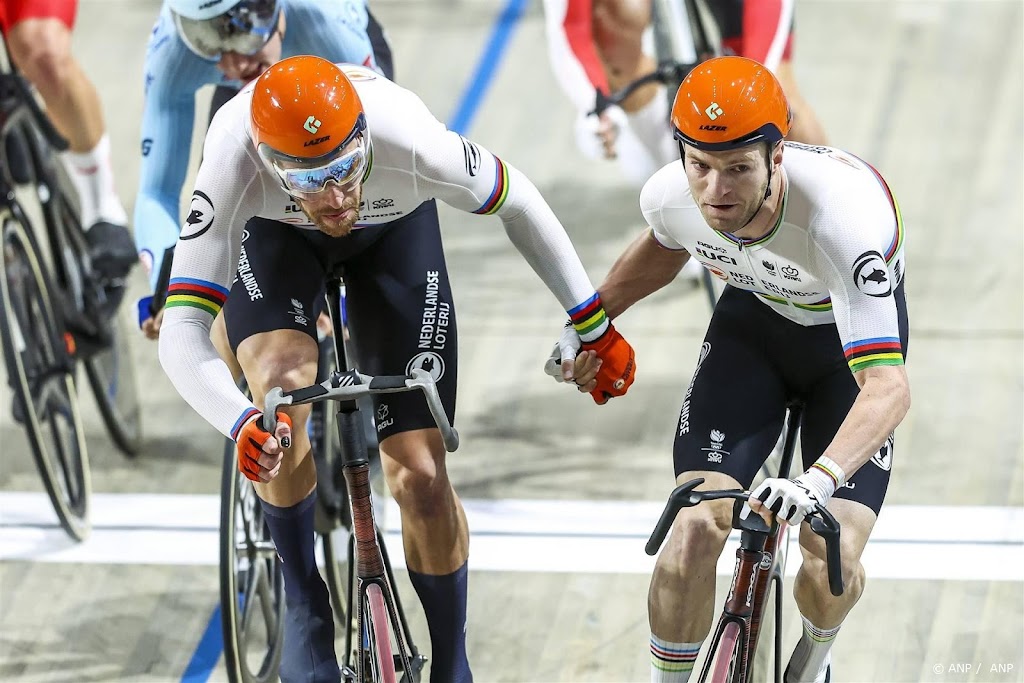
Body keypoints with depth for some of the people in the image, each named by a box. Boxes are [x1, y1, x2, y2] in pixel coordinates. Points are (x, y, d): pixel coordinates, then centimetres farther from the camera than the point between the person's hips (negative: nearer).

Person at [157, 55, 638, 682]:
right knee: (284, 386, -31)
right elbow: (182, 335, -42)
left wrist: (596, 329, -12)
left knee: (420, 474, -6)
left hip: (394, 227, 1)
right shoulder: (235, 166, -42)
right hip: (274, 233, 0)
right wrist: (240, 423, -61)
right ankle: (305, 611, -8)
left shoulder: (411, 141, -41)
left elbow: (517, 203, -20)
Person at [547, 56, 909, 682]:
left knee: (832, 571, -14)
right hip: (752, 323, 3)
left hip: (854, 333, -3)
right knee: (693, 535, -18)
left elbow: (888, 387, -48)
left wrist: (818, 481, -63)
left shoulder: (845, 214, -42)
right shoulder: (671, 195, -26)